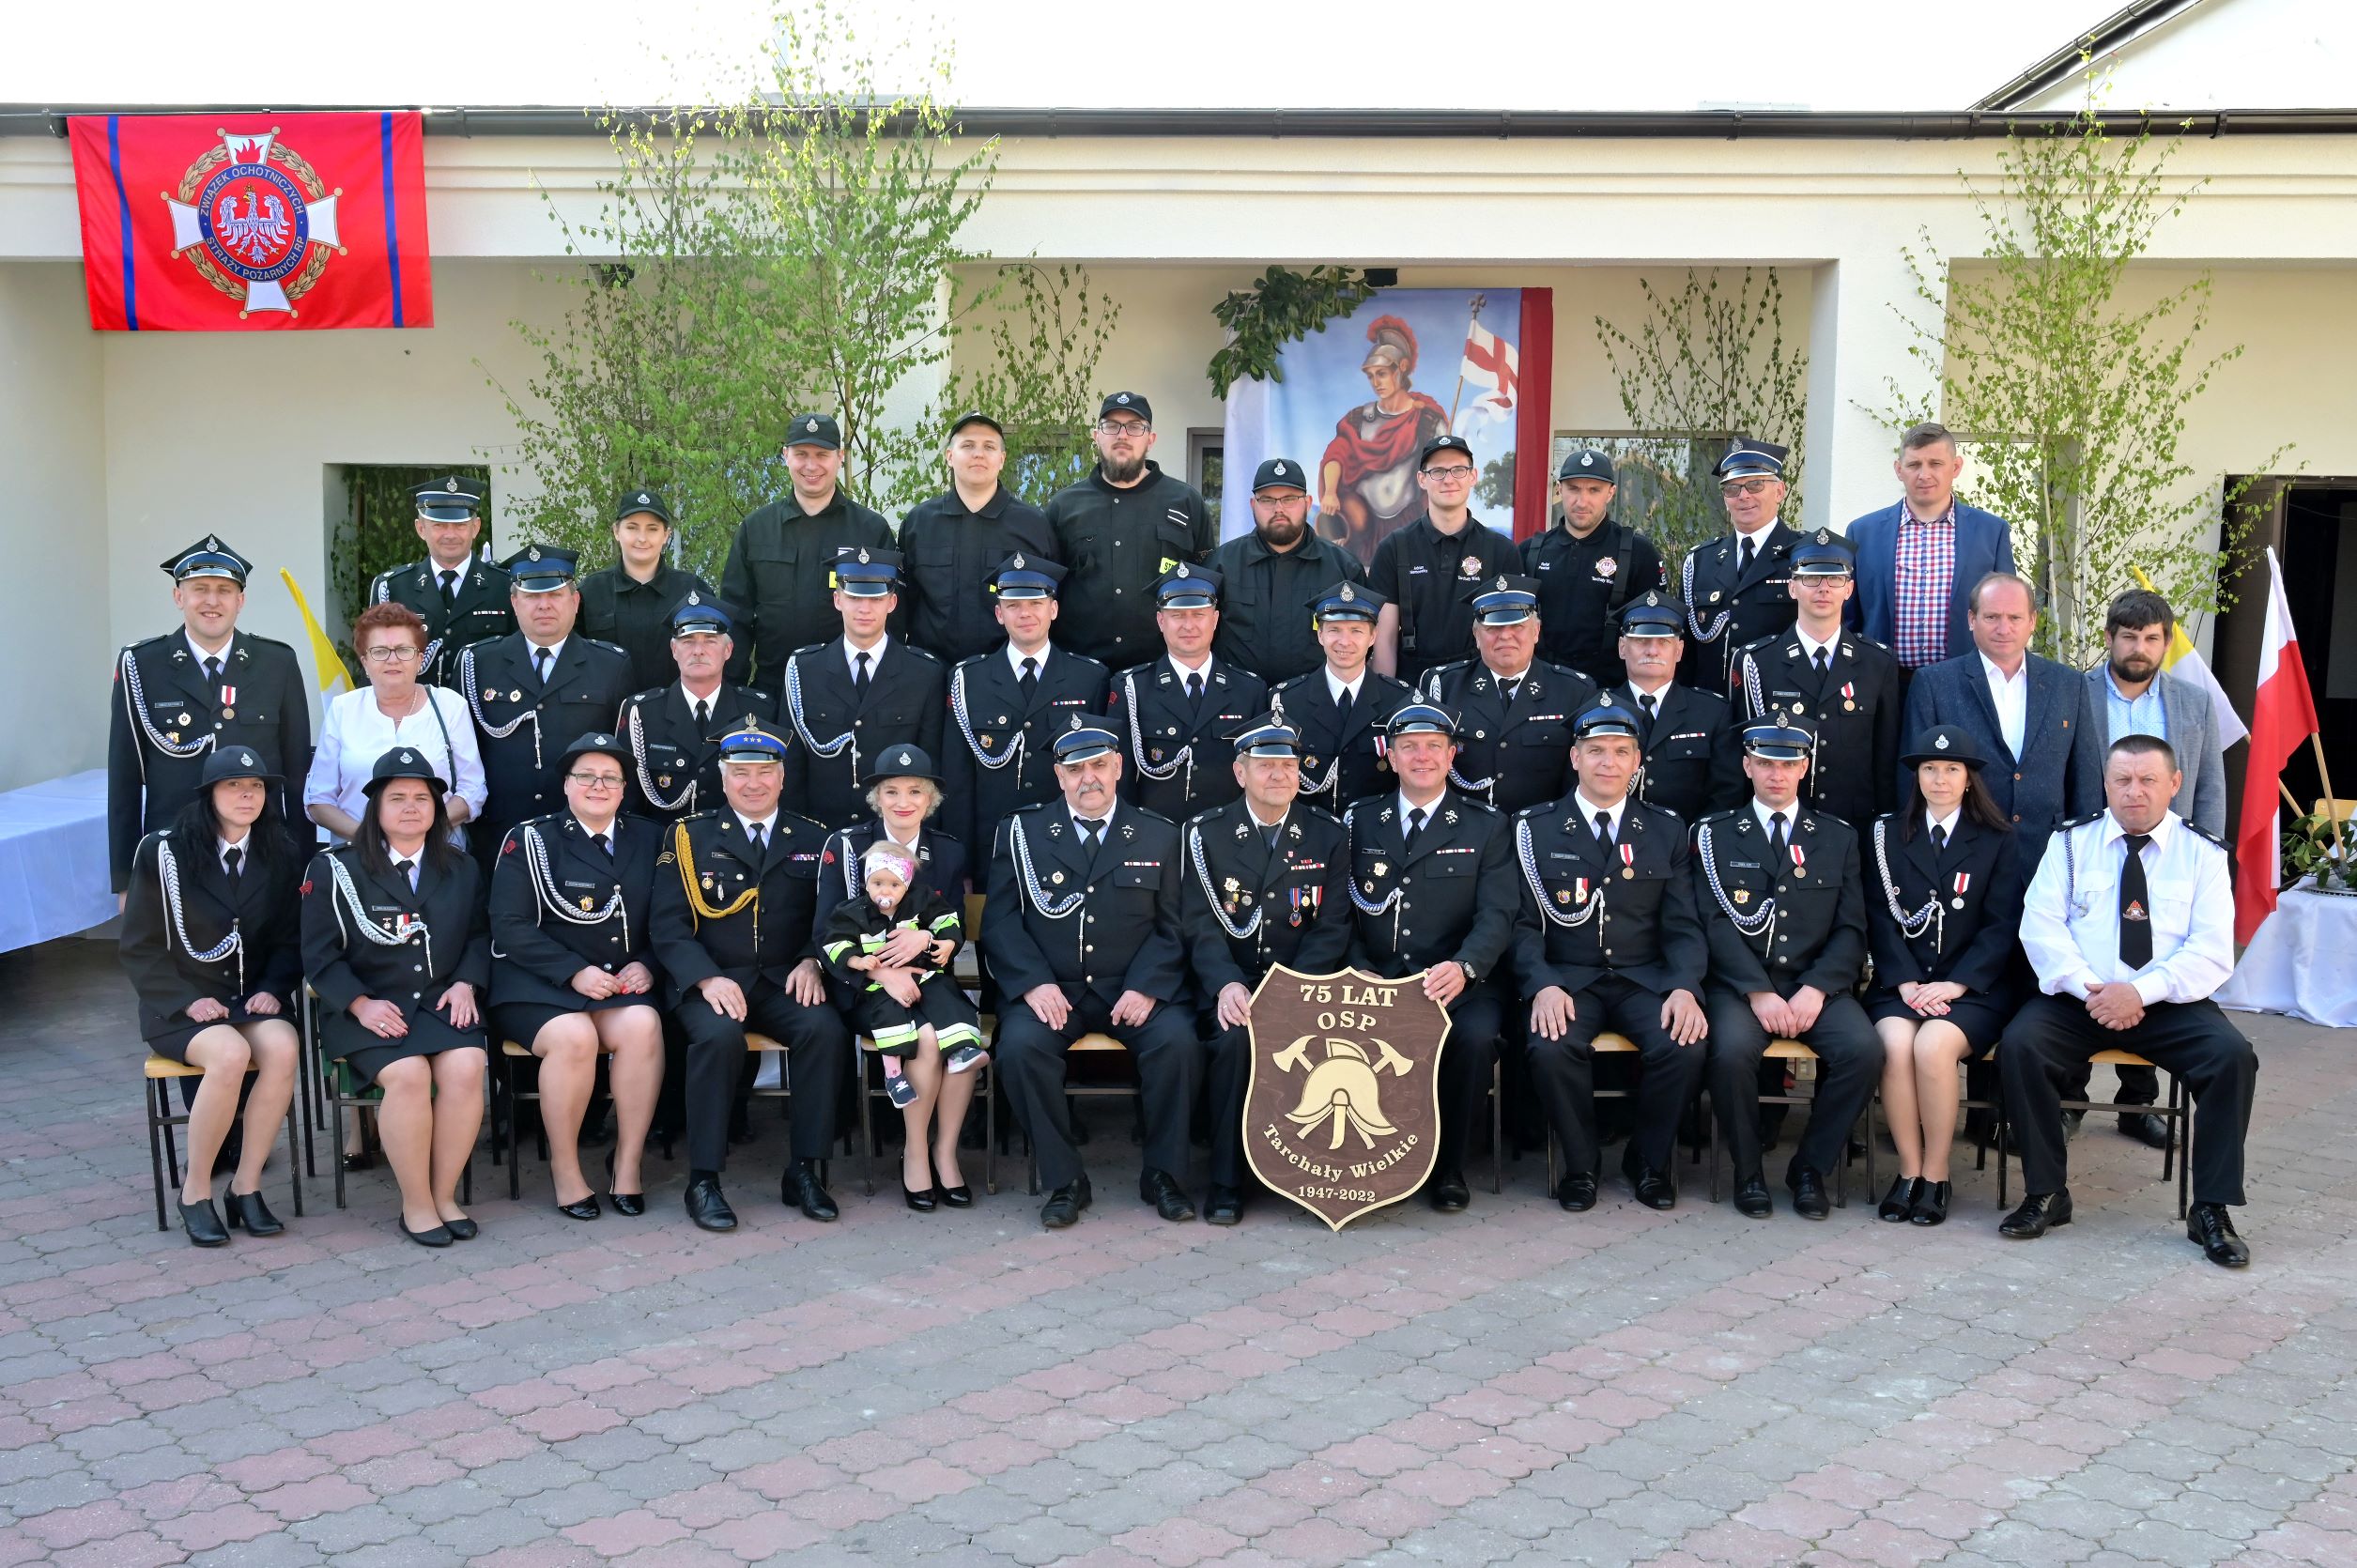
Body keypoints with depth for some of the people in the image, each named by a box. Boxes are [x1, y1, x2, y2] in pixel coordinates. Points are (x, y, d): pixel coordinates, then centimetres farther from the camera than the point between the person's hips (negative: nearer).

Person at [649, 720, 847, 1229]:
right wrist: (708, 979, -17)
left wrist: (811, 962, -11)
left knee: (825, 1029, -29)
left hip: (785, 982, 2)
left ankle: (804, 1170, -16)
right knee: (719, 1034, -34)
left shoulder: (813, 839, 14)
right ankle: (703, 1180, -22)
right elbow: (669, 925, 0)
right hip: (711, 983, -2)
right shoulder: (688, 837, 8)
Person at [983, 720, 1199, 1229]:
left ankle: (1163, 1173, -7)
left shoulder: (1159, 835, 10)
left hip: (1133, 991, 0)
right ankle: (1064, 1180, -14)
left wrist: (1146, 987, -12)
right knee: (1020, 1044, -30)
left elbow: (1172, 927, 5)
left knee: (1178, 1041, -28)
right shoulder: (1022, 832, 8)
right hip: (1050, 989, 0)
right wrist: (1034, 983, -14)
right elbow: (1001, 921, 2)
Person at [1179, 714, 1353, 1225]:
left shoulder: (1326, 836, 8)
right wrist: (1227, 984, -23)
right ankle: (1226, 1180, -19)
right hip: (1227, 985, -1)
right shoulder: (1205, 833, 5)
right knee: (1235, 1035, -33)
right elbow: (1200, 923, -4)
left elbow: (1332, 928, 1)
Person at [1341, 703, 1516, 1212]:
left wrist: (1463, 967, -25)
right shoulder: (1359, 821, 14)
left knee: (1475, 1036, -33)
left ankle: (1447, 1166, -10)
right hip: (1374, 980, 1)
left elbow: (1496, 915, -4)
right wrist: (1359, 972, -11)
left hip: (1460, 983, -1)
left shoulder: (1487, 827, 8)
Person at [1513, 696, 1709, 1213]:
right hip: (1568, 980, -1)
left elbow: (1684, 927, 6)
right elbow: (1525, 924, 1)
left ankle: (1649, 1161, 0)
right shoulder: (1536, 829, 6)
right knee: (1551, 1050, -32)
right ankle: (1581, 1164, -5)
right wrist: (1544, 985, -19)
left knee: (1684, 1048, -28)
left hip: (1644, 979, 1)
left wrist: (1685, 988, -14)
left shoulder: (1667, 831, 11)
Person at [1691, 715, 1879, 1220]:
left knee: (1863, 1049, -27)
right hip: (1740, 982, -2)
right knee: (1731, 1050, -33)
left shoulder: (1838, 837, 14)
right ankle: (1747, 1171, -9)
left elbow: (1850, 929, 7)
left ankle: (1811, 1166, -6)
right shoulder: (1714, 835, 8)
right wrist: (1758, 992, -16)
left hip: (1816, 983, 2)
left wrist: (1816, 989, -11)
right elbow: (1716, 924, -3)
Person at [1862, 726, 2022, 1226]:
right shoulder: (1888, 835, 13)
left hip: (1973, 988, -1)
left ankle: (1936, 1175, -16)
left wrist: (1953, 985, -12)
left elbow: (2002, 926, 1)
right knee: (1896, 1044, -30)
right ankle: (1909, 1171, -17)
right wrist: (1907, 983, -10)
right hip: (1901, 984, 1)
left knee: (1933, 1045, -31)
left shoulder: (1997, 841, 9)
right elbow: (1880, 918, 5)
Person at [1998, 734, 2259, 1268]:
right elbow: (2041, 925, -2)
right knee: (2020, 1044, -28)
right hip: (2075, 999, 0)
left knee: (2233, 1055, -27)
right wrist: (2089, 989, -17)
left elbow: (2213, 951, -5)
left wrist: (2141, 992, -19)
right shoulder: (2071, 842, 7)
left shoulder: (2203, 854, 5)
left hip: (2168, 1005, 0)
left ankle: (2211, 1211, -15)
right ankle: (2045, 1194, -13)